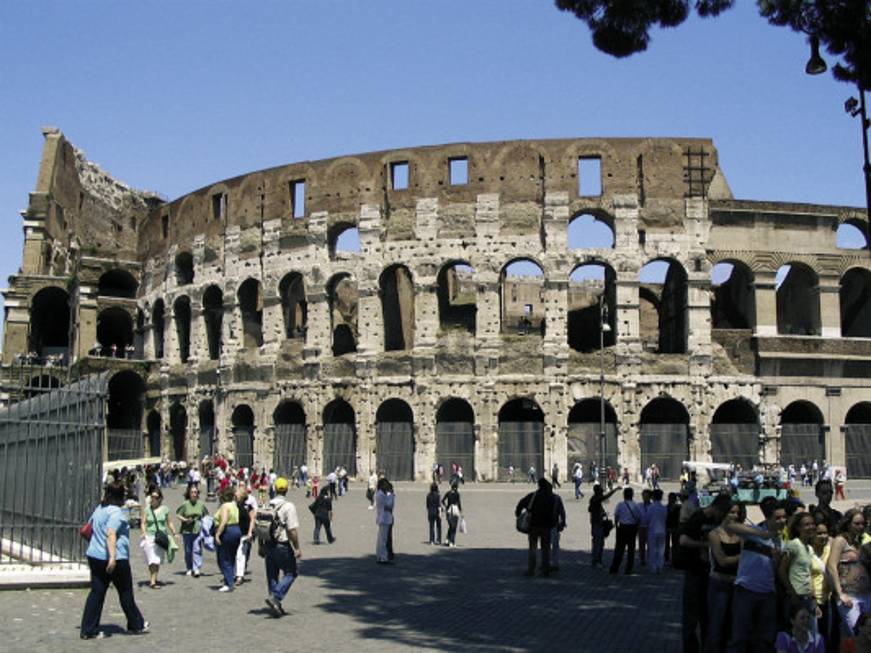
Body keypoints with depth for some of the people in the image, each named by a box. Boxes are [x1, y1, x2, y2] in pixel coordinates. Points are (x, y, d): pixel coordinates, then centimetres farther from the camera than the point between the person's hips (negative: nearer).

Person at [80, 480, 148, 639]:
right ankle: (136, 625, 22)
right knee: (125, 593, 8)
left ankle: (88, 630, 3)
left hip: (95, 556, 7)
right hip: (117, 560, -7)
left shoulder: (99, 509, 11)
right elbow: (111, 534, -27)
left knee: (97, 592, 6)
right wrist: (113, 557, -34)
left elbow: (89, 528, 22)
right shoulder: (116, 512, -15)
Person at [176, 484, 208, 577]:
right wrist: (185, 520, -13)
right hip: (187, 530, 0)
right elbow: (178, 515, 1)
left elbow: (206, 515, 16)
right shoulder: (185, 504, -2)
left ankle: (196, 569, -8)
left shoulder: (201, 504, 5)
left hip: (198, 530, 0)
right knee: (188, 550, 7)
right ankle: (188, 569, 21)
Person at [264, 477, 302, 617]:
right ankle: (275, 597, -11)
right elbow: (292, 530, -17)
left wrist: (261, 546, 21)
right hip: (282, 546, -6)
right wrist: (297, 548, -10)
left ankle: (276, 606, 18)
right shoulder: (288, 506, -13)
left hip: (268, 546, 6)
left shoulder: (267, 506, 6)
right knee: (290, 573, 6)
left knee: (272, 576, 13)